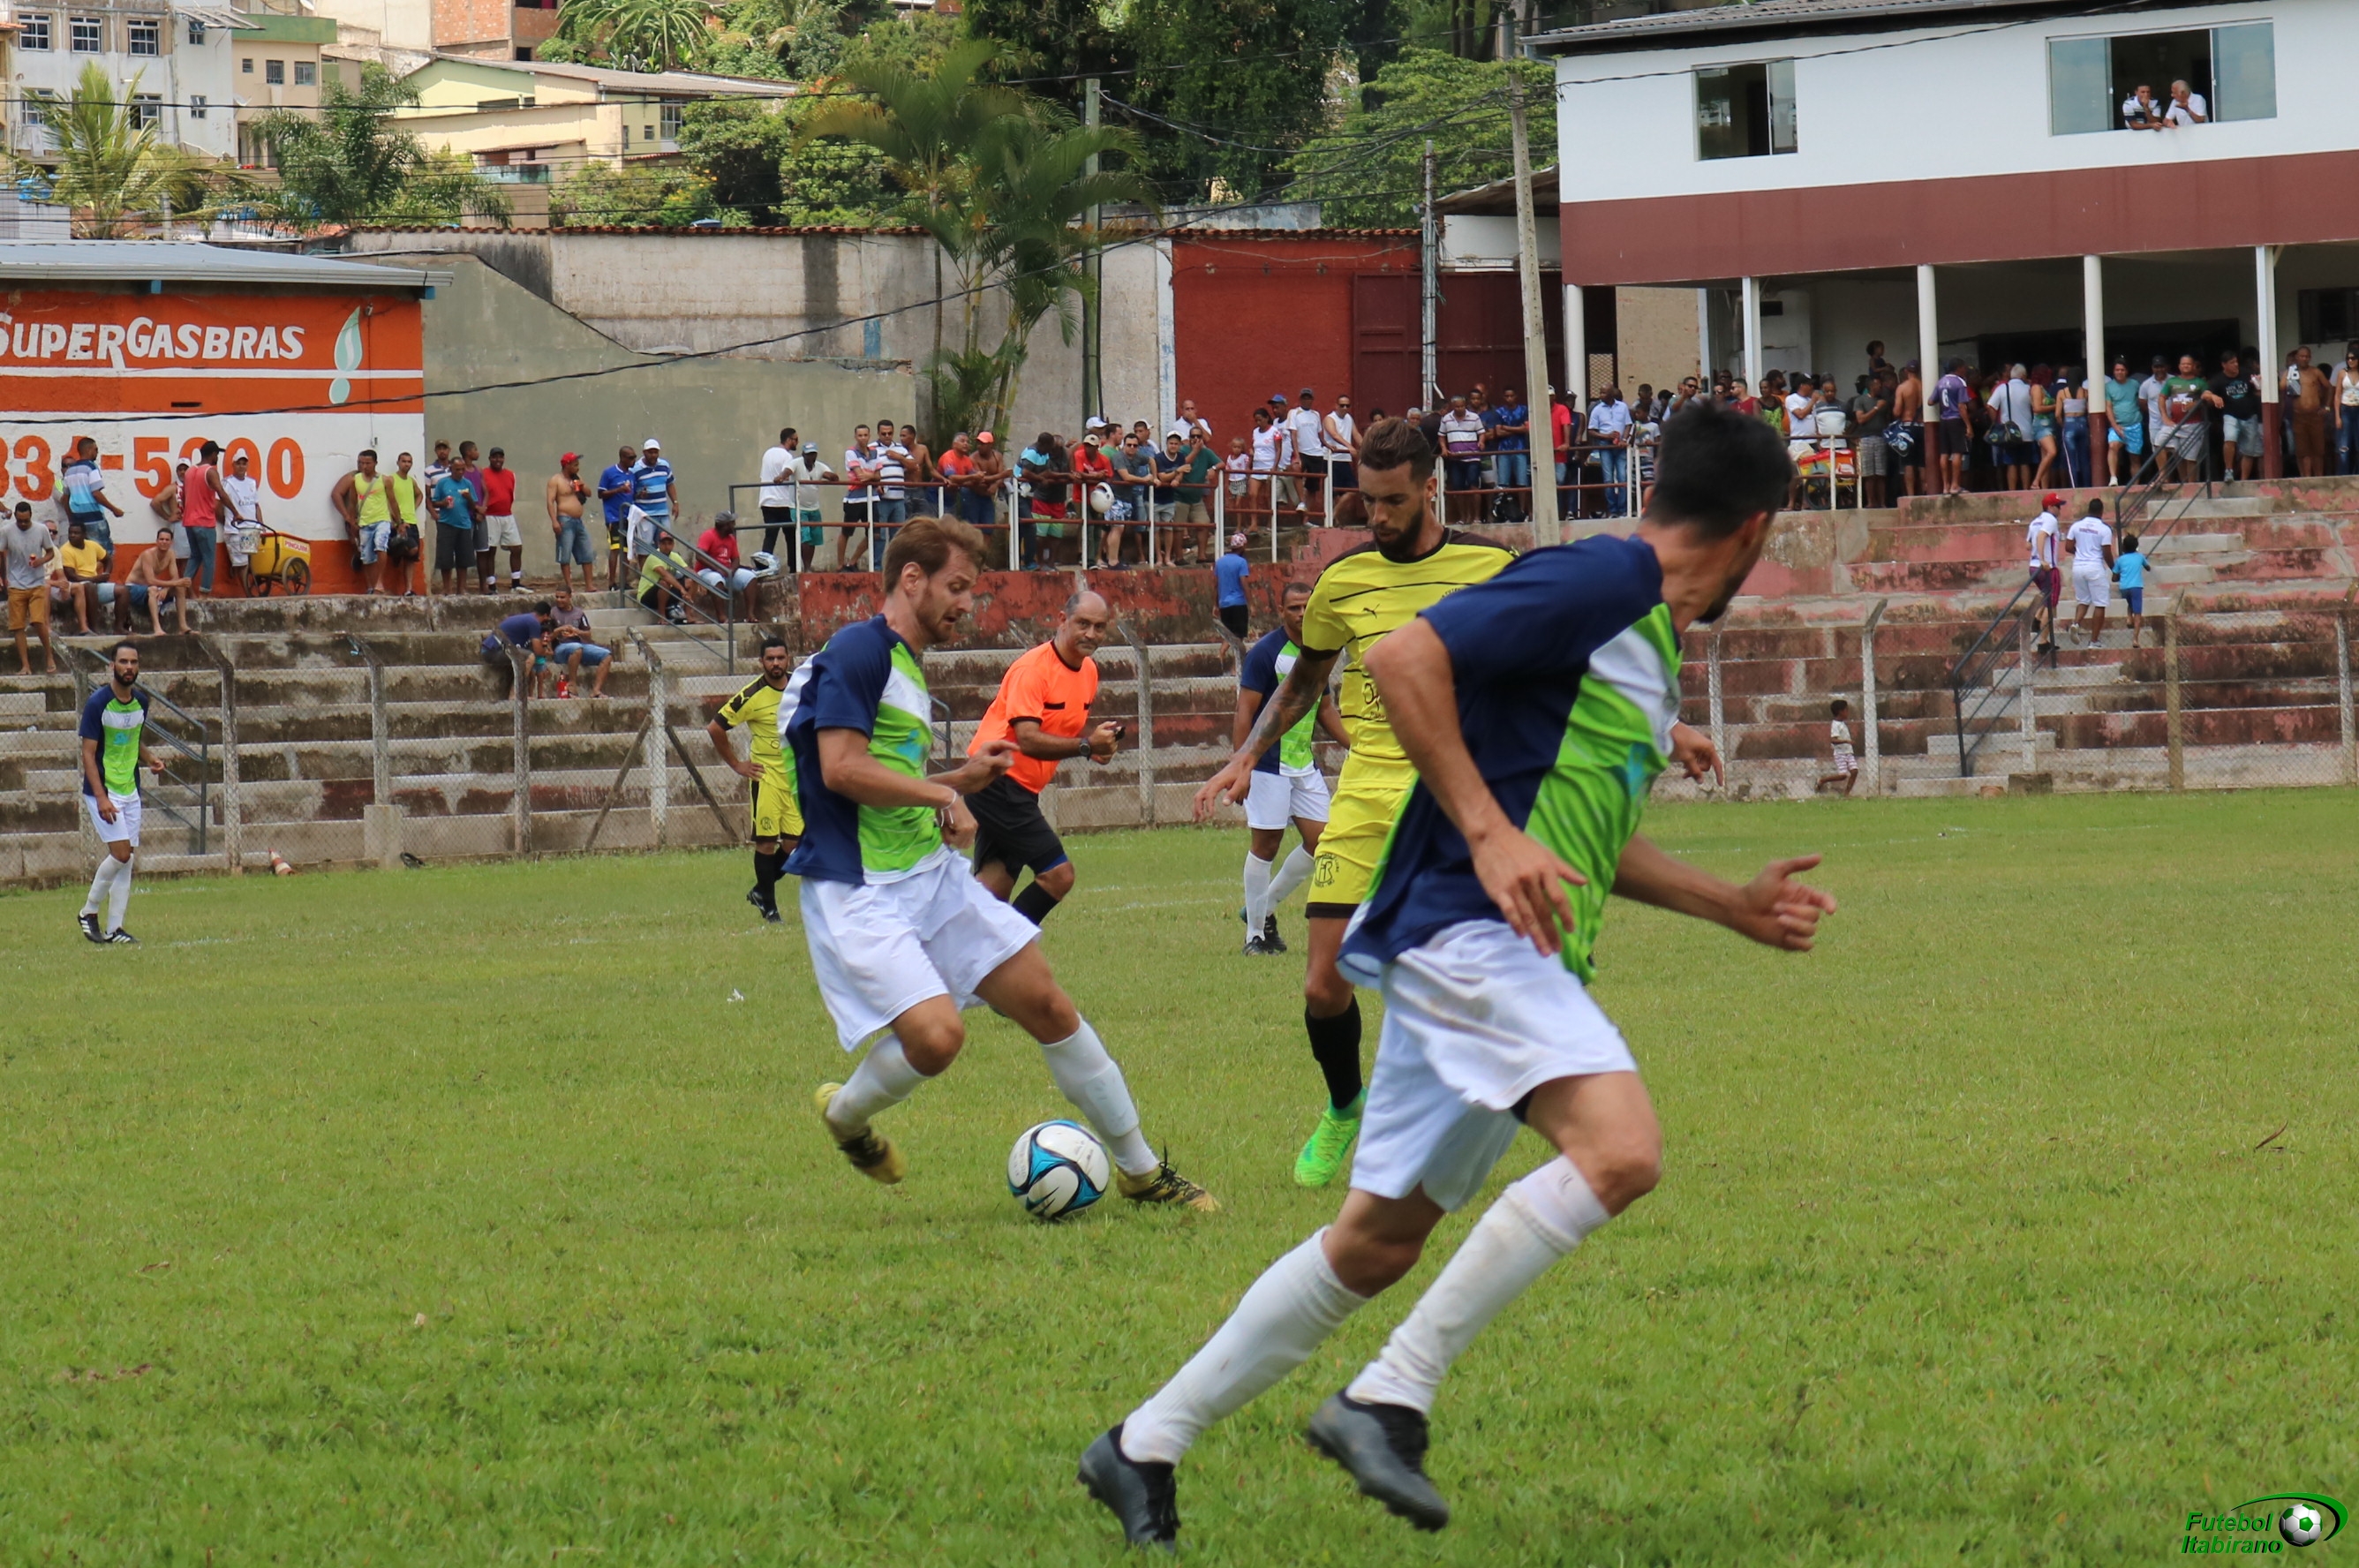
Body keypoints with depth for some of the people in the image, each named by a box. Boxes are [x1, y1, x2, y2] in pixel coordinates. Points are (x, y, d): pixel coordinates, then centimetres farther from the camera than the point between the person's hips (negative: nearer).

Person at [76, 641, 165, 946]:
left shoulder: (141, 701, 5)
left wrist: (150, 757, -1)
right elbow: (88, 753, -14)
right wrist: (101, 798, -21)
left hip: (130, 791, 6)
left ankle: (113, 929, 7)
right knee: (120, 853, -15)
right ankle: (89, 912, 3)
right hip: (103, 791, -6)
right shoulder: (98, 703, -14)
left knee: (126, 859, 3)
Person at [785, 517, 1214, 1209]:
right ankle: (844, 1113, 8)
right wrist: (945, 795, -12)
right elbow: (841, 769, -22)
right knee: (936, 1035, -25)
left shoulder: (908, 666, 18)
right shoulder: (857, 651, -13)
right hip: (859, 891, -10)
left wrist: (965, 776, 10)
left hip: (931, 872, 10)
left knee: (1047, 1004, 6)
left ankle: (1140, 1171, 18)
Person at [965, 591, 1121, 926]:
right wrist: (1086, 745, -34)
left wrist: (1100, 740, 4)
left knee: (994, 884, 8)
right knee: (1058, 874, -13)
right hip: (999, 782, -9)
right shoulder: (1033, 669, -18)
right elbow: (1028, 740, -26)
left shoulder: (1088, 670, 10)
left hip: (1019, 789, 9)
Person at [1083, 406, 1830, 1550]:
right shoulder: (1602, 581, -9)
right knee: (1621, 1148, -27)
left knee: (1376, 1244, 13)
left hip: (1509, 957, 10)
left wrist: (1732, 907, 29)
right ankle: (1389, 1399, -22)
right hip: (1463, 930, -10)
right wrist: (1489, 833, -23)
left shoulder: (1649, 636, 21)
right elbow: (1404, 657, -19)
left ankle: (1144, 1447, 22)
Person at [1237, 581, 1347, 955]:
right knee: (1266, 844, -4)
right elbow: (1245, 711, -13)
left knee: (1320, 841, 3)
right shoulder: (1266, 652, -11)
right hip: (1269, 765, -7)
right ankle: (1255, 932, 7)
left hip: (1305, 765, 7)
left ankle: (1266, 907, 21)